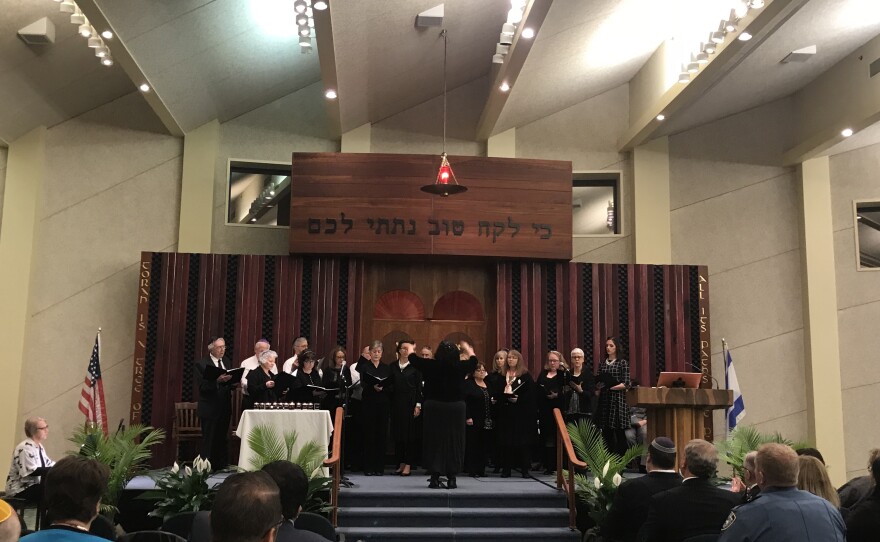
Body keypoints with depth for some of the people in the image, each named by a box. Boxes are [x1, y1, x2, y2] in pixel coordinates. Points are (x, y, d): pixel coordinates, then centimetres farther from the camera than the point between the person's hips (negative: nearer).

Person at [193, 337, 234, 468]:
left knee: (222, 440, 9)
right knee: (209, 441, -1)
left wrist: (231, 381, -6)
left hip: (224, 407, 6)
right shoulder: (201, 364, -7)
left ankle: (221, 466, 16)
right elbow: (202, 386, -15)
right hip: (210, 408, -6)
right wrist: (217, 381, -29)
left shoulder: (225, 362, 13)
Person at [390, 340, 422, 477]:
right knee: (398, 434, 6)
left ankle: (408, 465, 2)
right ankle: (401, 463, 14)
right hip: (397, 403, 4)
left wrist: (418, 405, -10)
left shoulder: (415, 366, -1)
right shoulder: (393, 366, 9)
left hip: (410, 403, -3)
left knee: (410, 434, -2)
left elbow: (419, 386, -3)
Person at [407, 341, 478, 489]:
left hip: (434, 408, 0)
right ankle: (452, 479, 7)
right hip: (455, 408, 0)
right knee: (453, 443, 7)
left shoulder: (430, 365, -8)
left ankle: (435, 478, 3)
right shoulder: (459, 367, -5)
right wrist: (467, 349, 34)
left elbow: (412, 357, 7)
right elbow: (473, 361, 15)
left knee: (434, 442, 6)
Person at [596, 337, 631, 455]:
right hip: (604, 401, 4)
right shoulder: (602, 363, 13)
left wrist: (610, 387, -15)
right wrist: (598, 388, -6)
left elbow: (626, 384, -6)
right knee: (606, 433, 4)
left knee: (619, 434, -3)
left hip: (618, 400, -4)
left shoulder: (623, 363, 0)